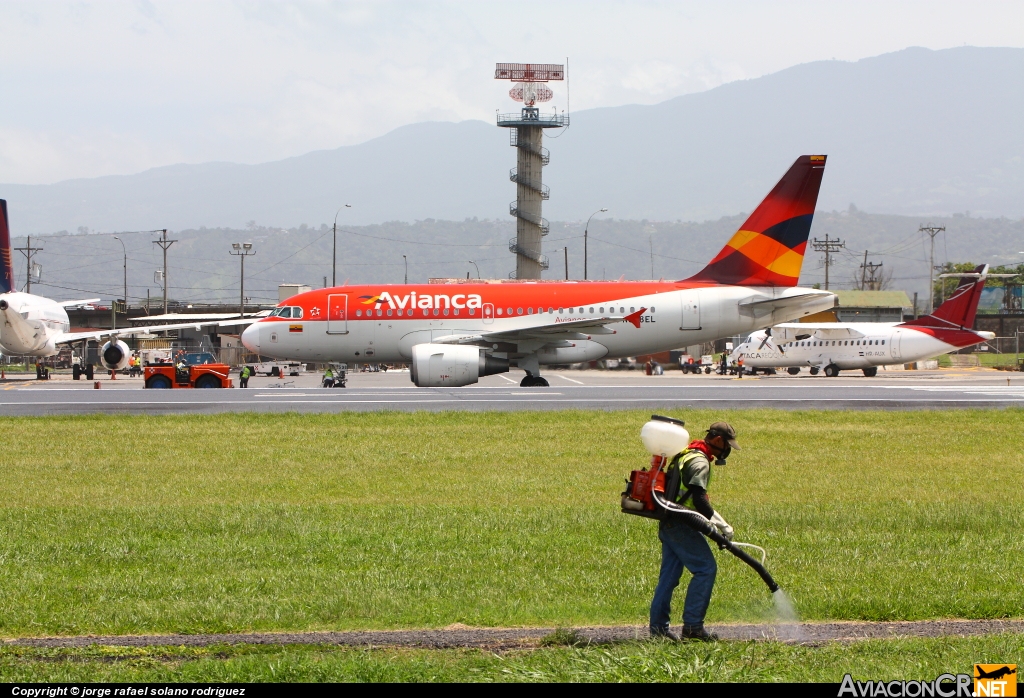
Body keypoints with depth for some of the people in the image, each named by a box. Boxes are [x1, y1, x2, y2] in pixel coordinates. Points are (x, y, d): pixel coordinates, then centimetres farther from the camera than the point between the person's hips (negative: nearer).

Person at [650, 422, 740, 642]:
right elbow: (699, 500, -21)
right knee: (706, 568, -9)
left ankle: (658, 626, 10)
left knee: (669, 574, 10)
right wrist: (722, 525, -16)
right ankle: (692, 625, -11)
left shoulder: (686, 455, 19)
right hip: (681, 524, -10)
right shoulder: (699, 462, -13)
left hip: (668, 524, 10)